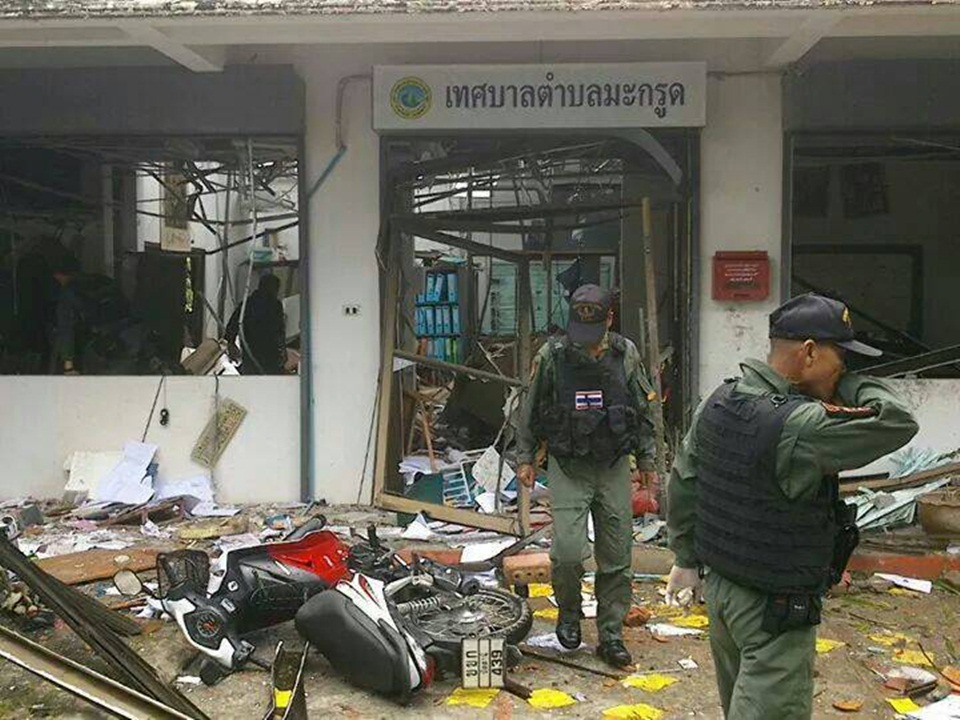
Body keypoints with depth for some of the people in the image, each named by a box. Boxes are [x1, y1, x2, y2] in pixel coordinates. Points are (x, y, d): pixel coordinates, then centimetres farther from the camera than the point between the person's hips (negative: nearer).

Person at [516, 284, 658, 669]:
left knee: (617, 557, 5)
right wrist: (525, 458, 4)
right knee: (568, 551, -12)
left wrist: (646, 460, 12)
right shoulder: (552, 355, -7)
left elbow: (642, 411, 10)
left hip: (614, 468, 2)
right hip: (567, 468, -2)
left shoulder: (626, 354, -1)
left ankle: (611, 636, 19)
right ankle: (569, 612, 17)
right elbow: (531, 410, 4)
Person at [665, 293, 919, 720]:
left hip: (719, 587, 9)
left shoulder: (718, 403, -1)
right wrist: (849, 385, -6)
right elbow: (898, 423, -21)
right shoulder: (801, 427, -28)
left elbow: (682, 483, 7)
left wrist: (687, 559, 16)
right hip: (776, 607, -8)